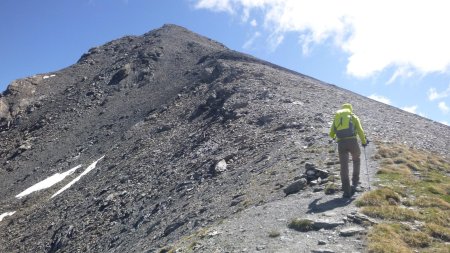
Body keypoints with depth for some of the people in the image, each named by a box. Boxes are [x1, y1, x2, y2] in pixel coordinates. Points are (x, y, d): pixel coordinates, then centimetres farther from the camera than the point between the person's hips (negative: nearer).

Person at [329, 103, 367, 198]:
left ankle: (347, 191, 2)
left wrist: (334, 137, 42)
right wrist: (364, 141, 15)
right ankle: (354, 184, 13)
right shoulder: (353, 116, 13)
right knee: (356, 161, 24)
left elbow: (331, 134, 18)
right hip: (352, 141, -1)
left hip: (341, 143, 1)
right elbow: (360, 131, 1)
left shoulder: (336, 117, 20)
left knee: (344, 167, 5)